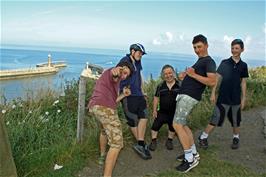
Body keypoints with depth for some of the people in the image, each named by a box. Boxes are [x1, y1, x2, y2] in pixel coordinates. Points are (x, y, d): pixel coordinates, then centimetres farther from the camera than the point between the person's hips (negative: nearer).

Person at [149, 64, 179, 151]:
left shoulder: (179, 85, -10)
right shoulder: (160, 86, -4)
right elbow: (156, 97, 4)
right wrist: (154, 110, 2)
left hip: (174, 112, 0)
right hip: (162, 111, 0)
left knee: (172, 127, 14)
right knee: (155, 125, -2)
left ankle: (169, 141, 35)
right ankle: (153, 141, 16)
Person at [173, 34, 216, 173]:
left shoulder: (209, 61, -8)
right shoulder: (199, 61, 21)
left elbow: (212, 81, -21)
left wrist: (193, 74, -19)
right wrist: (185, 74, 11)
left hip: (189, 97, -10)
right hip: (183, 95, 10)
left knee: (177, 125, -14)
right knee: (182, 124, 12)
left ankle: (190, 159, -6)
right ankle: (194, 153, 22)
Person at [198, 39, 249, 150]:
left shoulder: (243, 66, 4)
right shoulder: (224, 63, -2)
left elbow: (243, 83, 7)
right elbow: (217, 79, -2)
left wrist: (243, 98, 6)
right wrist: (213, 93, -6)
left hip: (236, 99, 2)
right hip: (223, 98, -2)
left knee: (236, 121, 14)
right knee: (215, 119, -3)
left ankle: (236, 138, 36)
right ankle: (203, 138, 9)